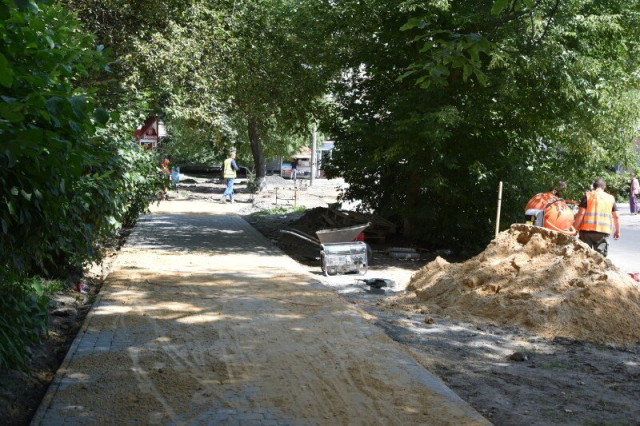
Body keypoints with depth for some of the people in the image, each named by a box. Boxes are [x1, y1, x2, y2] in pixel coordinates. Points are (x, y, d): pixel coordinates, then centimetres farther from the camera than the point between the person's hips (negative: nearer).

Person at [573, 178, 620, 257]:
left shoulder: (587, 195, 2)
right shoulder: (611, 198, 10)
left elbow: (581, 213, -7)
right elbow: (616, 216, 11)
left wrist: (575, 228, -3)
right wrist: (617, 231, 21)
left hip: (587, 230, -1)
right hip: (604, 230, 1)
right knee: (600, 255, 5)